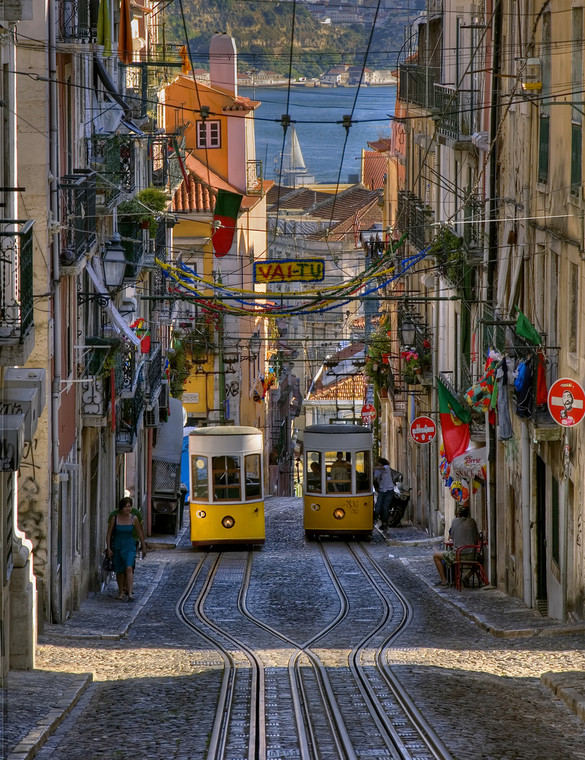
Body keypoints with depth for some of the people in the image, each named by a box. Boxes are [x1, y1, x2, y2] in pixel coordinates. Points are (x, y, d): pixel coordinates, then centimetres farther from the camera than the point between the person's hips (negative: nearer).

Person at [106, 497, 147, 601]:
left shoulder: (134, 518, -6)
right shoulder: (115, 518, -8)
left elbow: (140, 533, 5)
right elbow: (109, 534, -1)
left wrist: (144, 547, 10)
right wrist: (109, 549, -5)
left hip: (130, 547, -1)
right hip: (117, 547, 1)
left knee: (129, 568, -19)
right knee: (119, 571, 10)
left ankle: (130, 593, -25)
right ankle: (121, 592, 29)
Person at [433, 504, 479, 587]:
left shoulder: (455, 521, -1)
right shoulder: (472, 522, 3)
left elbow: (450, 537, 13)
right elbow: (477, 539, 11)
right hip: (470, 555, 3)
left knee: (436, 556, 18)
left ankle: (444, 580, 12)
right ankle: (467, 578, 27)